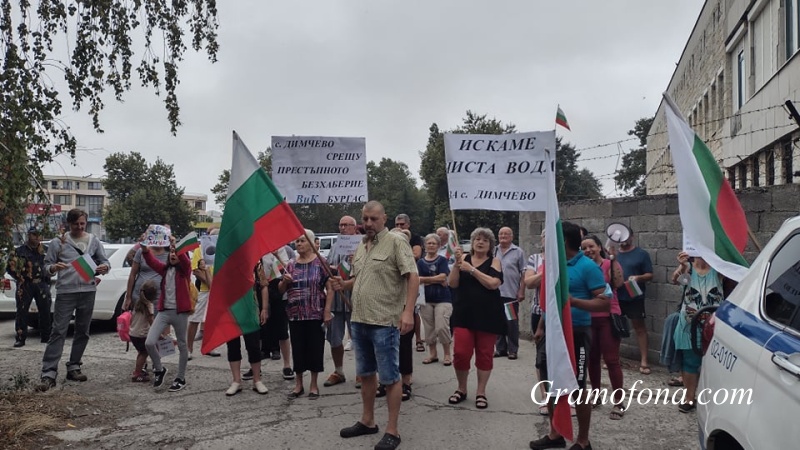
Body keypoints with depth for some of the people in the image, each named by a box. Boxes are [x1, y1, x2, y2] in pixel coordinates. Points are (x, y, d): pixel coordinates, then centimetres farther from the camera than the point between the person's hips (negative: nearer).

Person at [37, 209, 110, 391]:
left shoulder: (94, 241, 8)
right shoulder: (58, 242, 2)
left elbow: (105, 261, 10)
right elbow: (46, 265, 3)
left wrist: (104, 268, -14)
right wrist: (54, 268, -20)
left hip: (88, 291, 3)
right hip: (65, 292, -3)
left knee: (82, 332, 10)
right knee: (58, 331, -8)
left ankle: (73, 368, 22)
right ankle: (49, 374, -8)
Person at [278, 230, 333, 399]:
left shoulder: (320, 263, -3)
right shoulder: (291, 265, 8)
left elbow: (330, 288, -6)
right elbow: (281, 290, 15)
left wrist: (327, 311, -12)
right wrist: (284, 281, -7)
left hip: (316, 314, -3)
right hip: (295, 315, 3)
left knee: (315, 348, 3)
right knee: (297, 349, 9)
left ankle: (314, 385, 18)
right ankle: (298, 384, 23)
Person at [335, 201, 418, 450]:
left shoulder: (396, 242, -10)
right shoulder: (361, 247, 14)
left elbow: (412, 277, -17)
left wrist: (408, 311, -25)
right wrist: (344, 284, 3)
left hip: (384, 322, -8)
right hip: (359, 320, 8)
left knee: (390, 377, 2)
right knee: (365, 373, 18)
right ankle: (367, 421, 32)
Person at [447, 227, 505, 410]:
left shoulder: (494, 261, 0)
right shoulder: (464, 258, 6)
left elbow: (493, 283, -17)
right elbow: (452, 284, -1)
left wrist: (472, 269, -19)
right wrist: (457, 263, -13)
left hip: (488, 315, -1)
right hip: (464, 313, 1)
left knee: (484, 354, 5)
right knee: (460, 353, -4)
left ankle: (481, 392, 19)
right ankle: (461, 389, 17)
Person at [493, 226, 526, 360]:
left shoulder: (518, 252, -1)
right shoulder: (494, 251, 10)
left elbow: (524, 273, -3)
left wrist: (521, 291, -9)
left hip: (511, 294, -4)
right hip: (495, 293, 4)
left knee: (512, 323, 2)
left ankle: (512, 350, 11)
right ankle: (500, 348, 21)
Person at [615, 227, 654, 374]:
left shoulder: (641, 254, -1)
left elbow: (650, 275, -2)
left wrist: (638, 277, -21)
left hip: (634, 297, -3)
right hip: (616, 296, 4)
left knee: (639, 327, 2)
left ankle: (643, 361, 6)